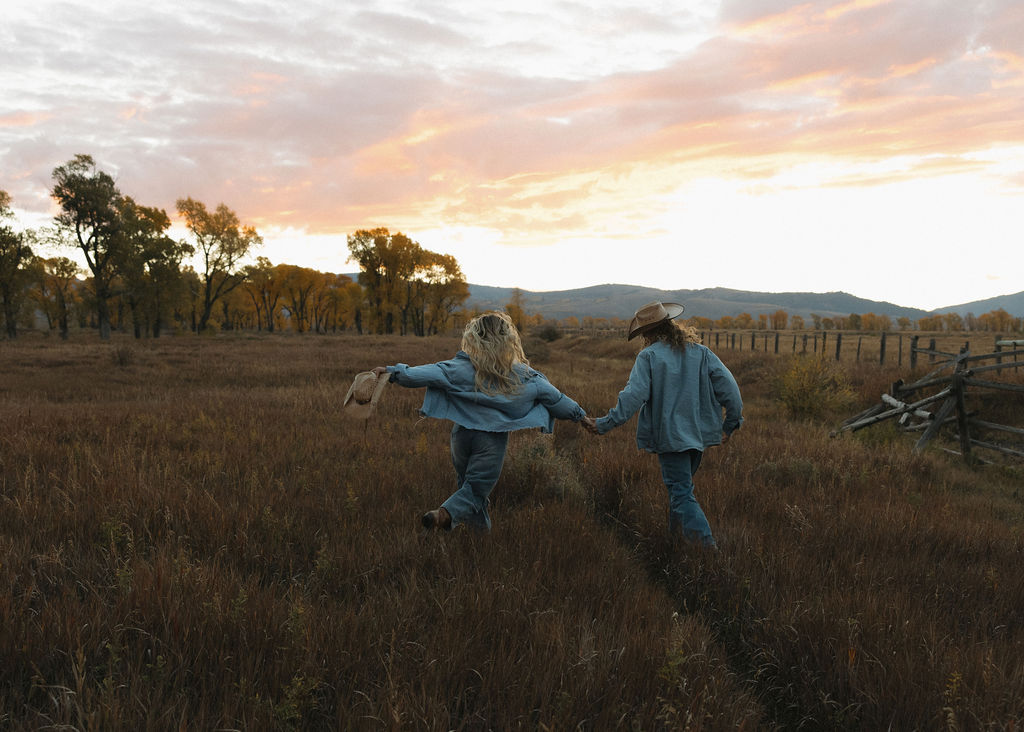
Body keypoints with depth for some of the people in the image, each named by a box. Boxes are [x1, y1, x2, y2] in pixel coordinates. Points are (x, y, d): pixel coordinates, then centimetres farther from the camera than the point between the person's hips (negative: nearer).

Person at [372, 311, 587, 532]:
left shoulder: (462, 369, -8)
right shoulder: (526, 377, -4)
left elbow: (426, 374, -13)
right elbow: (554, 398, 4)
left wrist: (393, 372, -5)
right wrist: (579, 415, 19)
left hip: (463, 434, 1)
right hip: (493, 440, -1)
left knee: (466, 482, 21)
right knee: (476, 488, 1)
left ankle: (482, 526, 25)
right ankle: (446, 513, -24)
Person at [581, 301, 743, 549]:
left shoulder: (648, 356, -9)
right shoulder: (700, 352, 5)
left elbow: (633, 396, -17)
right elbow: (729, 387, 0)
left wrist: (604, 424, -13)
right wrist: (731, 424, 9)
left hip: (670, 437, -6)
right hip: (699, 433, 6)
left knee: (682, 493, -2)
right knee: (681, 485, 23)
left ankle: (706, 543, -13)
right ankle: (677, 532, 34)